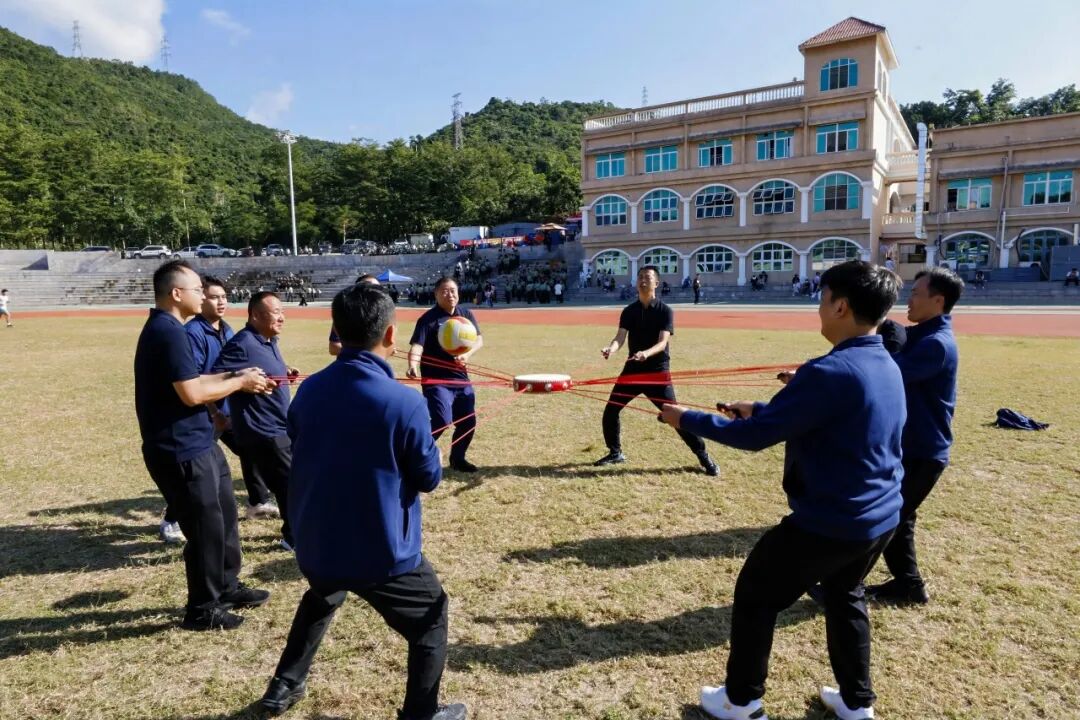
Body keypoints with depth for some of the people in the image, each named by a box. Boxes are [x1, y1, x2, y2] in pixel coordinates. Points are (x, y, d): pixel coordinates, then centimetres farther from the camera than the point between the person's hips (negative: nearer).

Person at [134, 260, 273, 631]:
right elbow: (192, 393, -25)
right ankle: (202, 610, 20)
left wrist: (234, 376, 8)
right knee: (206, 528, 3)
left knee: (224, 515, 20)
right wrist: (239, 383, -12)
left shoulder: (165, 328, 12)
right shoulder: (168, 332, -21)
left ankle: (227, 587, 35)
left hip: (198, 445, 10)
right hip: (182, 452, -10)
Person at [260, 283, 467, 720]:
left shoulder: (309, 390, -7)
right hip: (382, 551, -5)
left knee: (320, 600, 38)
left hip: (314, 545, 6)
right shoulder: (404, 401, -23)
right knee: (431, 616, 21)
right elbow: (429, 479, -10)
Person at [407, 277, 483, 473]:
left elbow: (479, 339, 6)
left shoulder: (466, 315, 7)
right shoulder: (428, 319, -12)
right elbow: (417, 345, -23)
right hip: (437, 380, -6)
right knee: (442, 421, -18)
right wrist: (413, 365, -43)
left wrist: (467, 354, -14)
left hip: (461, 379, 6)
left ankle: (457, 459, 34)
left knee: (468, 421, 12)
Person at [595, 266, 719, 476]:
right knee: (610, 412, 3)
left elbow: (663, 342, -19)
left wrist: (646, 353, -40)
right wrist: (611, 348, -32)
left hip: (657, 372, -4)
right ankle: (615, 453, 24)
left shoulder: (665, 311, -6)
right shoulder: (629, 311, 4)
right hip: (632, 369, 4)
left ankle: (704, 457, 8)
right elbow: (620, 337, -8)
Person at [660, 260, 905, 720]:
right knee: (846, 598, 29)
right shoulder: (886, 366, 3)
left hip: (828, 523, -9)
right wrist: (759, 409, 14)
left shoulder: (830, 371, -26)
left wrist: (688, 419, -12)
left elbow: (756, 436, -23)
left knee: (754, 596, 10)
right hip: (880, 518, 9)